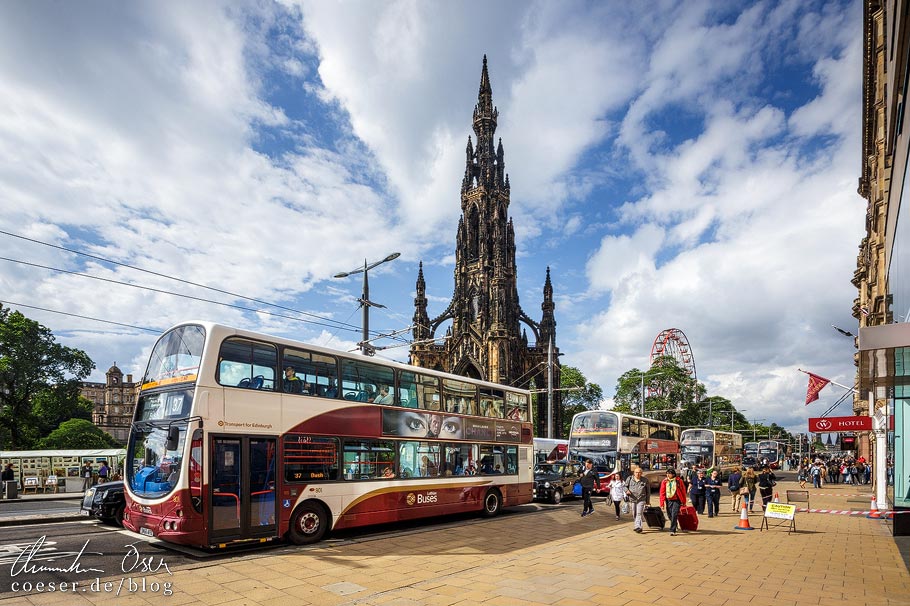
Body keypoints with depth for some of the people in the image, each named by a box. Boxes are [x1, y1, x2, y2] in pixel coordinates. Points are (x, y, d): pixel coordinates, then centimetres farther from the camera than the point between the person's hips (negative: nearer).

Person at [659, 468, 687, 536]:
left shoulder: (679, 481, -5)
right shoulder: (664, 481, 1)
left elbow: (683, 491, 3)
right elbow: (662, 492, 3)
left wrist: (683, 502, 5)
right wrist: (662, 502, -2)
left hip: (676, 500, -3)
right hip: (668, 500, 3)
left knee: (674, 515, -12)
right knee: (670, 515, 11)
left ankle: (672, 531, -8)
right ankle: (674, 526, 36)